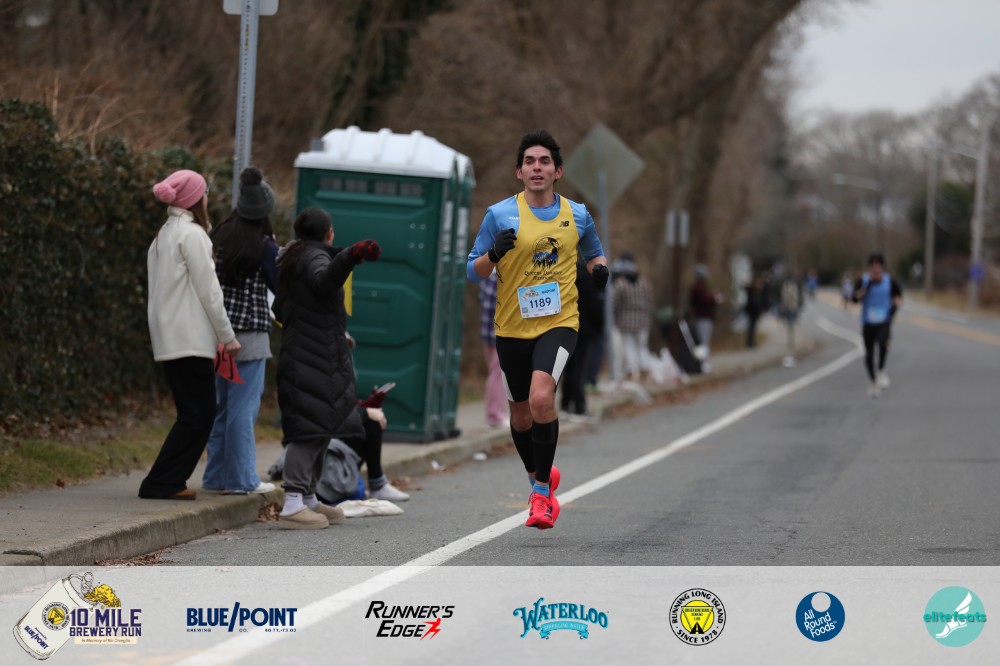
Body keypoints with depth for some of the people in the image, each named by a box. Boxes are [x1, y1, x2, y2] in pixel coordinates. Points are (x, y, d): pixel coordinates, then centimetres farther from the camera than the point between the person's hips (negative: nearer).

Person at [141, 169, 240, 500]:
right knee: (198, 414, -7)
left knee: (198, 412, 11)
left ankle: (168, 481, 7)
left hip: (169, 338, 9)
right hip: (191, 338, -9)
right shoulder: (192, 234, -10)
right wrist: (228, 336, -6)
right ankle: (161, 482, -9)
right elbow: (208, 290, -12)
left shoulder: (164, 234, 17)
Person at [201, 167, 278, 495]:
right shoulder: (265, 246, -10)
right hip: (250, 332, -6)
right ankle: (241, 478, 0)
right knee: (244, 405, -2)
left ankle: (216, 475, 19)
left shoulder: (216, 238, 3)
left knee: (219, 404, 14)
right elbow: (279, 287, -2)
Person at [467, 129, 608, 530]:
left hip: (559, 323, -1)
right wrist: (495, 253, -21)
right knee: (521, 415, 12)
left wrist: (599, 268, 0)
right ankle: (538, 476, 41)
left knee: (541, 398, -25)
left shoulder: (577, 215, 4)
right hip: (512, 328, 1)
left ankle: (542, 490, -13)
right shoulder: (499, 215, -3)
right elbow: (473, 272, 0)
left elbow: (594, 253, 23)